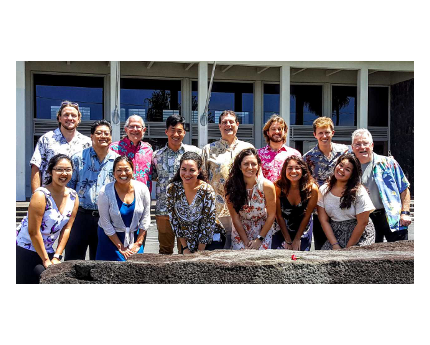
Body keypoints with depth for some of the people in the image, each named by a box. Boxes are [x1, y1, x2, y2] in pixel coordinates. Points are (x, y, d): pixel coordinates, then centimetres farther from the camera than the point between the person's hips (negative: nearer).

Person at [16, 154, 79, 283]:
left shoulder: (73, 198, -1)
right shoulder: (41, 195, -20)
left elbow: (66, 228, 1)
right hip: (24, 250, -6)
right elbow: (33, 232, -19)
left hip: (47, 250, 6)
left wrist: (56, 257, -3)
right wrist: (46, 260, -13)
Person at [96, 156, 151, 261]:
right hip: (111, 238, -2)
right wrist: (120, 247, -9)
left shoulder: (142, 189, -8)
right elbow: (106, 224, -10)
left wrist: (138, 243, -2)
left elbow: (145, 218, 0)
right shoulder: (105, 192, -15)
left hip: (135, 237, 2)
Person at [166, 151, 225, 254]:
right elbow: (174, 220, -3)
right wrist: (185, 248, -2)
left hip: (211, 239, -3)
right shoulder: (172, 189, -9)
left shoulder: (207, 190, -18)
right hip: (187, 241, 3)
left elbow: (208, 222, -15)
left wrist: (200, 251, -14)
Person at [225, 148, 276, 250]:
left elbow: (271, 215, -8)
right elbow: (235, 217, -10)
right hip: (240, 231, 0)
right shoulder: (231, 186, -16)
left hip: (263, 230, 0)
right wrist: (246, 241, -12)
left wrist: (259, 239, -10)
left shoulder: (267, 186, -17)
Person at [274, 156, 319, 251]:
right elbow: (279, 216, -13)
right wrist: (288, 240, -11)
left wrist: (297, 239, -8)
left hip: (303, 232, 1)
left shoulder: (312, 189, -20)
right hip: (281, 231, 0)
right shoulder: (278, 187, -21)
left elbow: (307, 216, -11)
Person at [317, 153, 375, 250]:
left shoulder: (359, 191, -10)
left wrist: (348, 248, -10)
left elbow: (362, 222, -10)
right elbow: (324, 220, -1)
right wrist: (335, 245, -9)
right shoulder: (323, 191, 0)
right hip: (335, 234, 3)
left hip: (360, 236, -3)